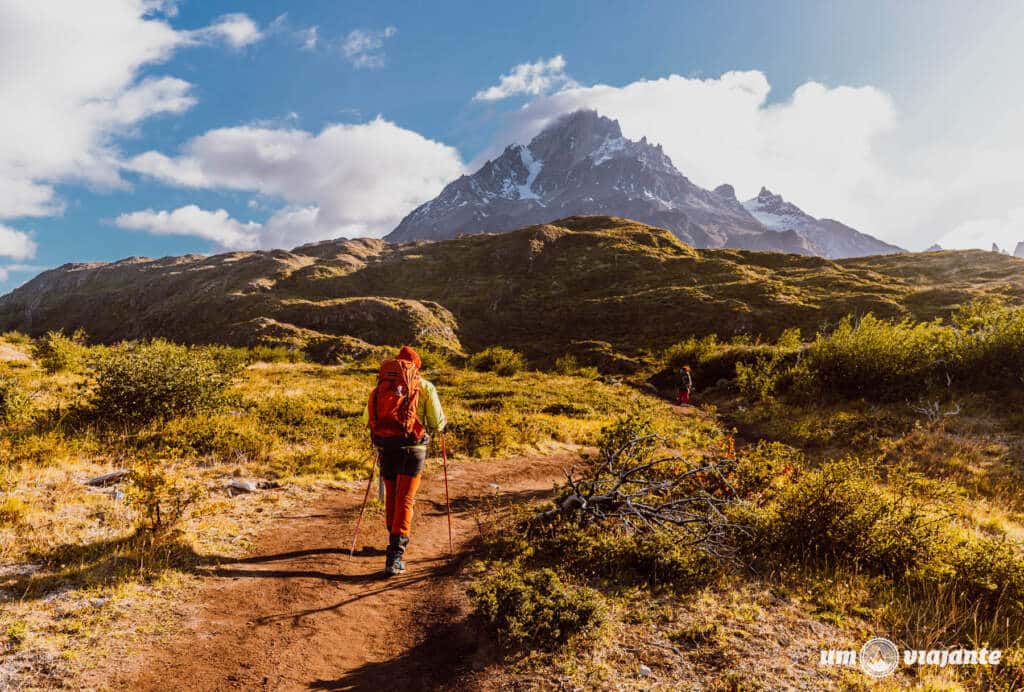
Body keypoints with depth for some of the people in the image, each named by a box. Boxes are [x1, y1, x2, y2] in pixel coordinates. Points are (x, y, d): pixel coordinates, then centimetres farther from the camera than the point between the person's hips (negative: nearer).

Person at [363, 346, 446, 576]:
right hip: (412, 448, -3)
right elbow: (437, 423, -2)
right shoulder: (425, 387, 2)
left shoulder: (381, 386, 9)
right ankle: (395, 556, -7)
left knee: (391, 496, 20)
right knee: (405, 500, 0)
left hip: (386, 448, 3)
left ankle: (395, 540, 38)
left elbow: (366, 419, 9)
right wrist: (442, 422, 22)